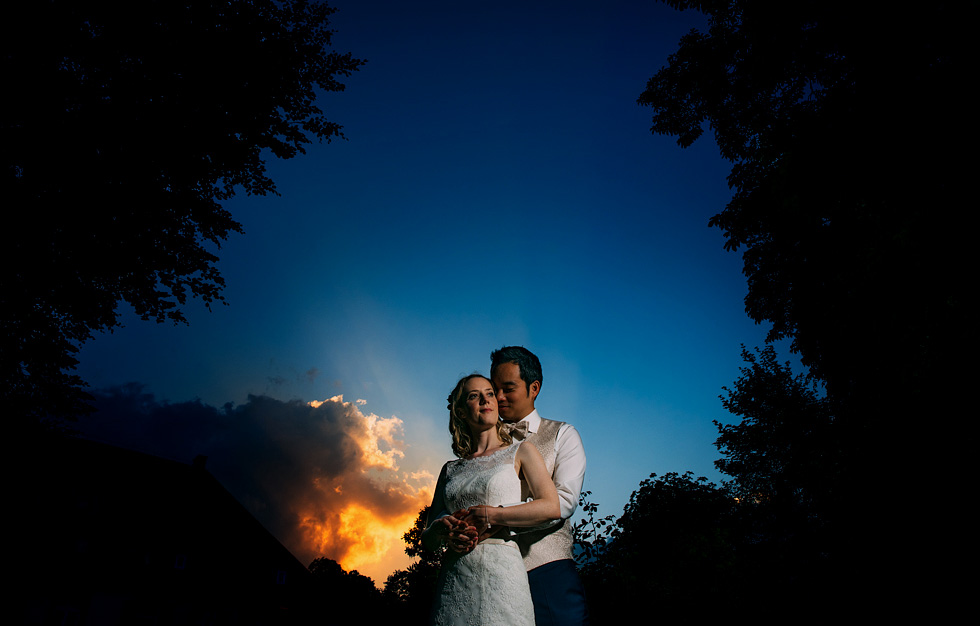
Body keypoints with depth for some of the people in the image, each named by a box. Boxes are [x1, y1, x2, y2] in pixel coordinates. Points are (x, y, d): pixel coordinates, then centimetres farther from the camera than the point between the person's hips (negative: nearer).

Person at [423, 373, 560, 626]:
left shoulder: (520, 451, 7)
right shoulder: (451, 469, 17)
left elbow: (551, 507, -8)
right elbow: (427, 538, 16)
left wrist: (486, 516, -10)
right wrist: (442, 529, -9)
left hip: (502, 576, -3)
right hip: (454, 583, 3)